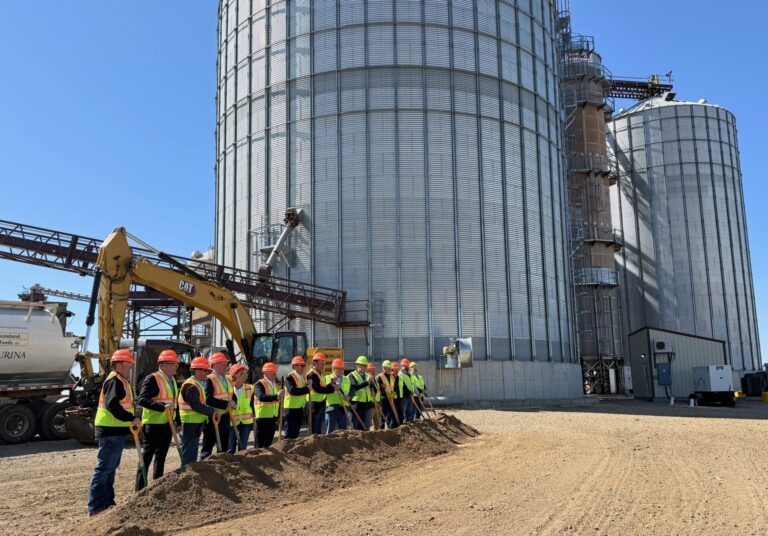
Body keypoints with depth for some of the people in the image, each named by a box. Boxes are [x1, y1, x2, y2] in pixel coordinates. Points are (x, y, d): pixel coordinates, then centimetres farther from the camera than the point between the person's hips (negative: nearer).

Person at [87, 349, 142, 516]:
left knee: (111, 467, 17)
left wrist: (131, 421, 14)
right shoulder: (115, 381, -15)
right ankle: (95, 506, -3)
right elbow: (112, 405, -28)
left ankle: (106, 502, 26)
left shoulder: (121, 381, 18)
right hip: (110, 431, -11)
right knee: (105, 468, -7)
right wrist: (132, 419, -25)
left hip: (115, 432, 11)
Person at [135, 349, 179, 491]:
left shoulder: (172, 380, 12)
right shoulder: (152, 378, -15)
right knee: (146, 457, -2)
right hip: (153, 425, -8)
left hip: (167, 424, 9)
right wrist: (163, 406, -33)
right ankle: (140, 490, 4)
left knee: (161, 457, 16)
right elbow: (142, 400, -24)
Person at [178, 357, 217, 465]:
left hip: (195, 425, 10)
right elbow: (196, 406, -24)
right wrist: (212, 411, -15)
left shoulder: (197, 384, 16)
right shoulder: (191, 385, -17)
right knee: (189, 456, -5)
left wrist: (210, 412, 8)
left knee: (192, 454, 16)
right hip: (190, 425, -10)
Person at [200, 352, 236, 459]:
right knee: (208, 446, 1)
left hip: (225, 417, 8)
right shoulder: (209, 380, -13)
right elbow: (208, 400, -24)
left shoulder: (228, 380, 12)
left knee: (224, 446, 16)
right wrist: (227, 403, -23)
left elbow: (233, 396, 18)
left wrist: (233, 403, -6)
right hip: (212, 418, -8)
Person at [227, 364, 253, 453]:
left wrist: (254, 419, 9)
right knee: (231, 448, 2)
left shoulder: (250, 388, 3)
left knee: (243, 446, 5)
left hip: (246, 421, 2)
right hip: (231, 421, -2)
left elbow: (252, 405, 10)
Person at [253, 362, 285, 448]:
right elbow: (261, 397, -31)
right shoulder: (259, 384, -12)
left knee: (269, 443, 14)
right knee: (260, 443, -2)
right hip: (262, 418, -7)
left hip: (273, 418, 7)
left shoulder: (275, 384, 13)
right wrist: (276, 396, -42)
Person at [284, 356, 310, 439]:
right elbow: (292, 390, -27)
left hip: (300, 408, 8)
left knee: (296, 433, 13)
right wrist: (307, 389, -29)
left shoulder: (303, 377, 13)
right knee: (289, 433, -3)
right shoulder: (289, 377, -13)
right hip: (291, 408, -8)